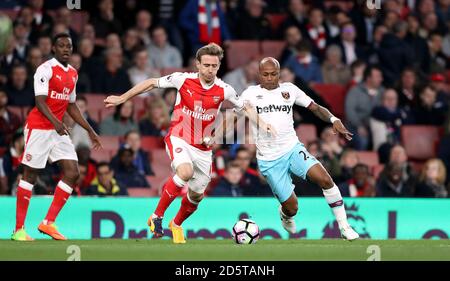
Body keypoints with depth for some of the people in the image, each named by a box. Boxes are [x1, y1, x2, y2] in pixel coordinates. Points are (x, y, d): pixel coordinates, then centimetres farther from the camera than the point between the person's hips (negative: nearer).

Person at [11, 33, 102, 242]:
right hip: (38, 128, -8)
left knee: (72, 173, -3)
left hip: (59, 129, 8)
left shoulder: (72, 74, 13)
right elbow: (40, 101, -19)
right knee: (30, 175, -3)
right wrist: (55, 122, -34)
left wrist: (90, 131, 20)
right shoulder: (46, 69, -11)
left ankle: (48, 223, 2)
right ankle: (19, 229, 1)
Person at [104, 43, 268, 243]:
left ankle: (176, 225, 42)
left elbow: (244, 107, 10)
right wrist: (122, 98, 0)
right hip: (179, 139, -3)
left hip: (203, 148, 4)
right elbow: (151, 83, -1)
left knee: (196, 195, 10)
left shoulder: (224, 90, -7)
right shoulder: (183, 79, -12)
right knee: (185, 172, -33)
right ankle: (157, 216, -17)